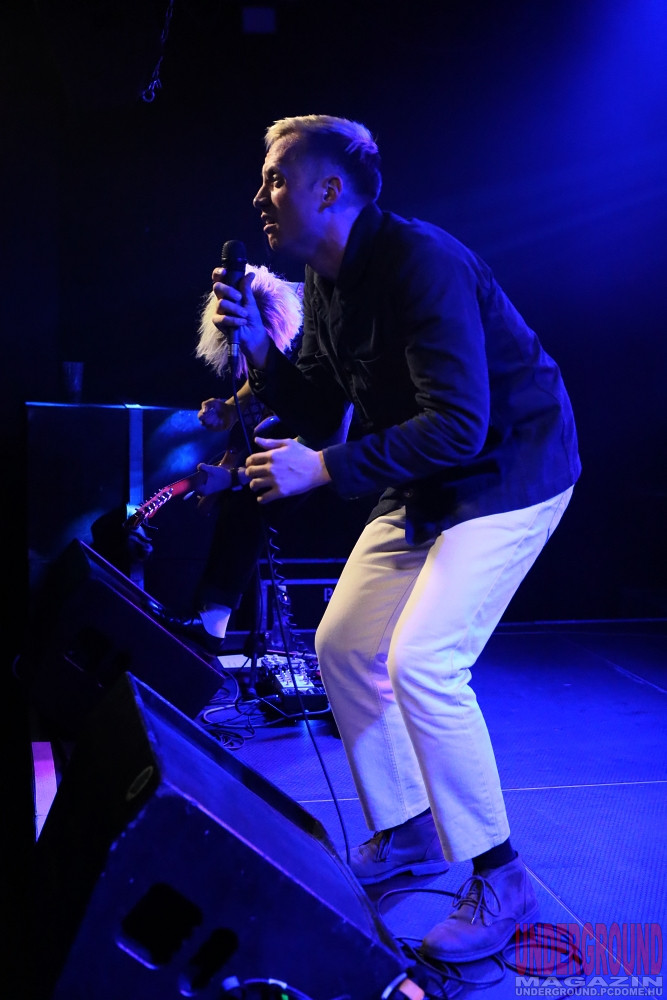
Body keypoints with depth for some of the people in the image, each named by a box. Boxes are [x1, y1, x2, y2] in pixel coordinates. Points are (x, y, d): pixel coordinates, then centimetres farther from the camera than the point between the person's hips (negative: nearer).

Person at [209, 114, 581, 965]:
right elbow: (316, 409, 7)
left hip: (508, 473, -9)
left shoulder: (421, 261, -25)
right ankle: (406, 833, 25)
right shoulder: (326, 283, 4)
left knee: (421, 661, -21)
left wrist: (322, 469, -29)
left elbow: (458, 426, -31)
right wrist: (254, 343, -8)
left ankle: (499, 882, -5)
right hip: (423, 486, 10)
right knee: (342, 646, 8)